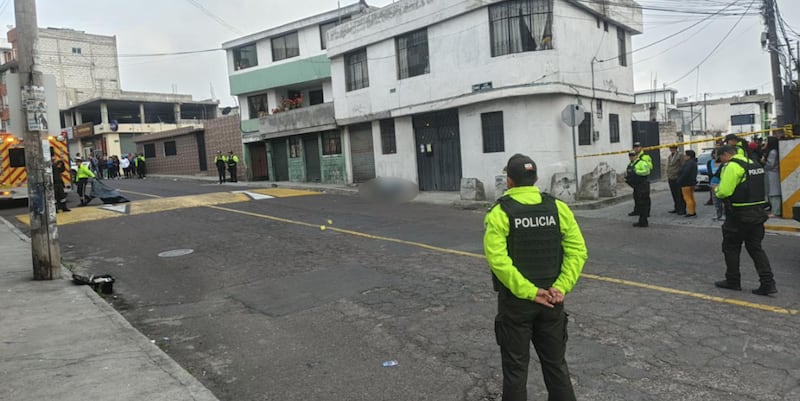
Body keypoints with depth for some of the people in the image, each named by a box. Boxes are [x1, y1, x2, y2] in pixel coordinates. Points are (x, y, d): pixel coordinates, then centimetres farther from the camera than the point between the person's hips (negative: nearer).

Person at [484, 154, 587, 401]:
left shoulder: (500, 212, -11)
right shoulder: (557, 207, -1)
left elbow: (498, 259, -21)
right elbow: (577, 250, -7)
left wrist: (528, 292, -18)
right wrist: (561, 287, -10)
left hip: (515, 301, -3)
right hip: (551, 301, 3)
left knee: (515, 367, 10)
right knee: (555, 363, 19)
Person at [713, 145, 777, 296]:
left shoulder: (732, 166, -17)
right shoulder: (754, 164, 13)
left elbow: (724, 192, -23)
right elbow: (750, 187, 17)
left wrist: (716, 190, -1)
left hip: (739, 215, -8)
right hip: (758, 213, 8)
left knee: (731, 247, 8)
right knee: (756, 248, 12)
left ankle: (733, 281, 17)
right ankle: (768, 283, 6)